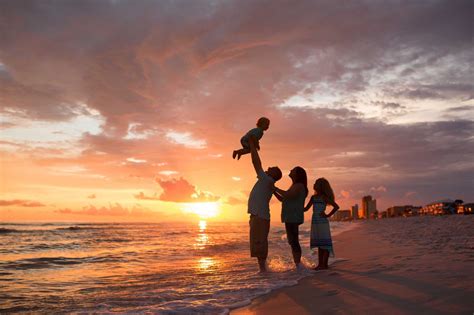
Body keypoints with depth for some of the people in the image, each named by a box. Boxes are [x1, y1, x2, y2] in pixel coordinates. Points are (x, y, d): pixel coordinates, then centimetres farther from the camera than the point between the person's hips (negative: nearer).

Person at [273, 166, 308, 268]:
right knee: (293, 242, 10)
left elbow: (288, 195, -27)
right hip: (291, 218, 10)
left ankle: (298, 267, -14)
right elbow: (283, 199, 26)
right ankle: (297, 266, 13)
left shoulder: (299, 185, -9)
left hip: (293, 218, -10)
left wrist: (275, 188, -18)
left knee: (294, 242, -12)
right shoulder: (295, 187, 22)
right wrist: (273, 191, 16)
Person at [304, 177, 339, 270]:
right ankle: (320, 263, 15)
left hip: (323, 222, -7)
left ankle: (325, 264, -1)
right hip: (315, 222, 7)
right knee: (319, 243, 10)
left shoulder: (325, 197, -6)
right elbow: (306, 208, 15)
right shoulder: (313, 197, 12)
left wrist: (328, 215, -10)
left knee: (324, 243, -3)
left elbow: (336, 206, -11)